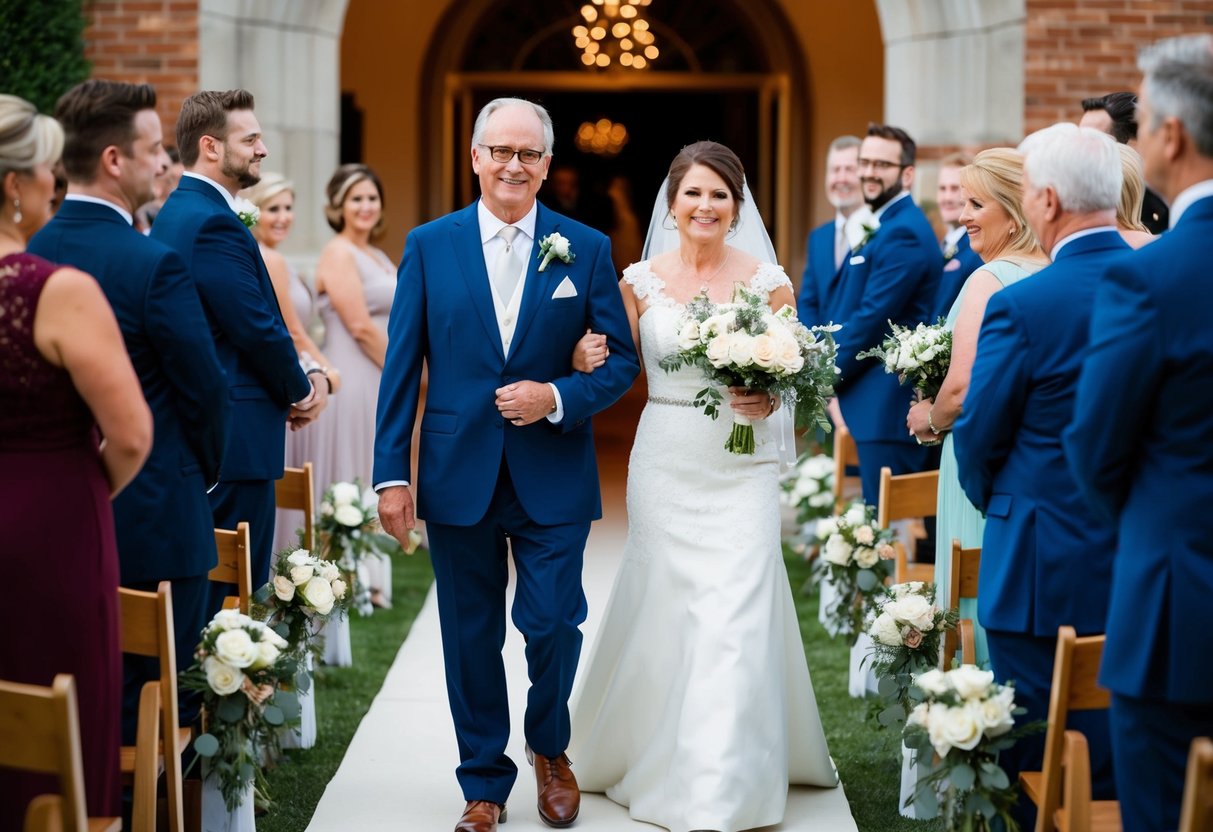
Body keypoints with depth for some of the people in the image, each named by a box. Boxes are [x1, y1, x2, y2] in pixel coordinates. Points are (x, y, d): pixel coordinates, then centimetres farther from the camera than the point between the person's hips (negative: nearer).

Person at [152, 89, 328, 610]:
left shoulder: (176, 212, 15)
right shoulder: (214, 223, -17)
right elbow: (258, 328, -20)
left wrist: (303, 375, 6)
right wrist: (300, 390, -2)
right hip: (235, 441, -11)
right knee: (237, 594, -5)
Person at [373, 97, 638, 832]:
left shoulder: (586, 248, 2)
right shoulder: (430, 245, 2)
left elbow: (623, 361, 2)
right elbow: (402, 367, 1)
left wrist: (557, 398, -16)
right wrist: (392, 472, -4)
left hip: (553, 477, -1)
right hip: (459, 475, 1)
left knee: (553, 625, -2)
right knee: (471, 640, 8)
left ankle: (550, 748, 28)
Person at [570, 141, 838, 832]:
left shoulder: (769, 281, 2)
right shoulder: (641, 281, 5)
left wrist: (767, 399, -15)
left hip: (743, 467, -1)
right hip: (665, 464, 1)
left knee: (736, 616, -8)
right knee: (664, 611, 5)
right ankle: (657, 756, 26)